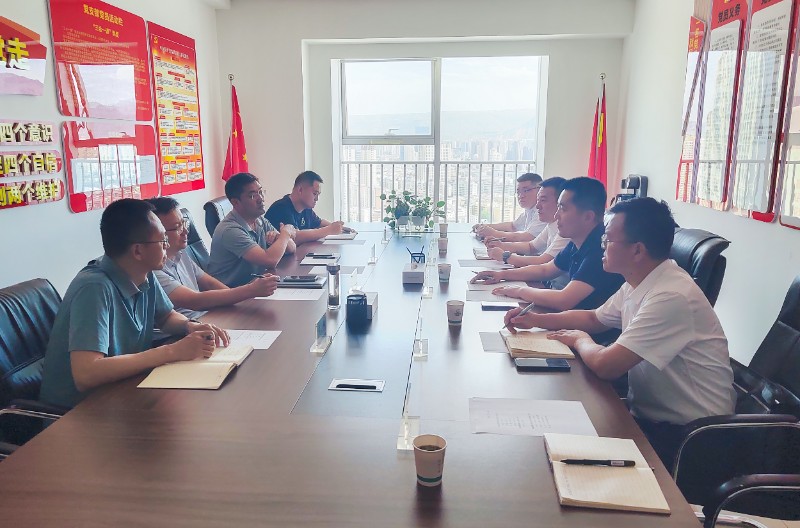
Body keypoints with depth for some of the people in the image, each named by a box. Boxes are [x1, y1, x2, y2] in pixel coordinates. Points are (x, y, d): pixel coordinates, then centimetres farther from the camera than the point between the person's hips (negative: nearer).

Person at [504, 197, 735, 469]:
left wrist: (580, 340, -7)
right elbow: (593, 318, 19)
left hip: (687, 434, -8)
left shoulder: (671, 296, -28)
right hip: (651, 414, 8)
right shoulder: (637, 284, 2)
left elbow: (604, 365, -30)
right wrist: (535, 319, 5)